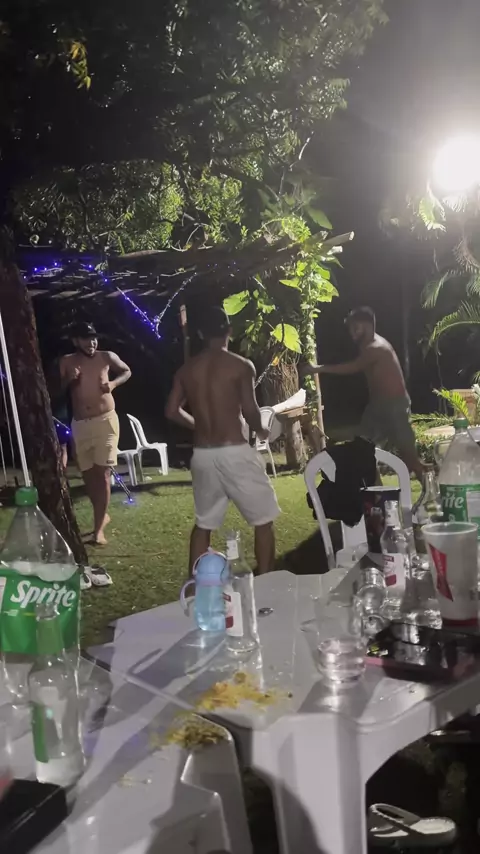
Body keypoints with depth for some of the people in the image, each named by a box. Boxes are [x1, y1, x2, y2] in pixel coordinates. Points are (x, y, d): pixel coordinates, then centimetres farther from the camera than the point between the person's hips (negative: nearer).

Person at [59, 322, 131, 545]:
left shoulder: (107, 357, 0)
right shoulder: (66, 362, 2)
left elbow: (127, 371, 16)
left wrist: (114, 383, -3)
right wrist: (69, 380, -13)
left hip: (105, 420, -3)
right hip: (80, 425, 3)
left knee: (102, 473, -9)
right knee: (87, 474, 11)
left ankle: (98, 528, -9)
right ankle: (102, 514, 34)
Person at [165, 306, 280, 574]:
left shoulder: (187, 369, 7)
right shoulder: (240, 366, -8)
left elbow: (172, 411, 10)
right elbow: (249, 409, -15)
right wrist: (260, 430, 6)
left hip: (202, 454, 5)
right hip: (234, 451, -5)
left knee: (204, 522, 19)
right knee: (264, 519, 8)